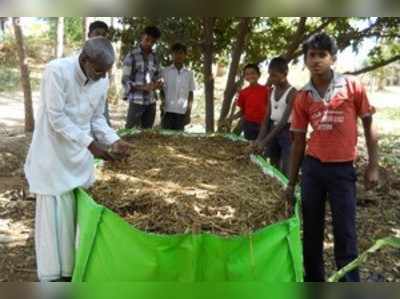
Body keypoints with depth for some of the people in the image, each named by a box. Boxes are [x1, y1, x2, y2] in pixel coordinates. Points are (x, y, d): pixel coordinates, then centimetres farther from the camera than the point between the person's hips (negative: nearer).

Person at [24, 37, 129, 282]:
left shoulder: (103, 81, -3)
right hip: (53, 154, -6)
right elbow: (56, 118, -23)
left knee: (76, 211, 12)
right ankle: (52, 275, 13)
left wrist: (113, 140, -9)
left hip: (79, 155, 6)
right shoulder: (57, 71, -21)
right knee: (54, 212, -1)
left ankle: (71, 268, 27)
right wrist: (90, 144, -28)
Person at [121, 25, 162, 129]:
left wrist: (158, 84, -7)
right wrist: (143, 87, -21)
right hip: (136, 101, -5)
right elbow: (125, 81, -7)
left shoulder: (154, 57, 12)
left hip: (151, 102, 5)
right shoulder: (132, 56, -3)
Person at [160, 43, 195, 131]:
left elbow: (190, 93, 10)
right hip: (168, 110, -1)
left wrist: (189, 110, 2)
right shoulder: (165, 71, 4)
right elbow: (161, 89, 7)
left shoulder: (189, 73, 8)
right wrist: (163, 101, -9)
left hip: (182, 111, 1)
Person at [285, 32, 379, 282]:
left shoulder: (353, 87, -5)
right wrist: (291, 183, 9)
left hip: (343, 169, -3)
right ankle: (313, 280, 27)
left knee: (345, 234, 1)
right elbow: (298, 142, 8)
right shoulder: (302, 97, 3)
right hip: (312, 168, 3)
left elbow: (369, 126, 3)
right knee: (311, 231, 11)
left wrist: (373, 166, -2)